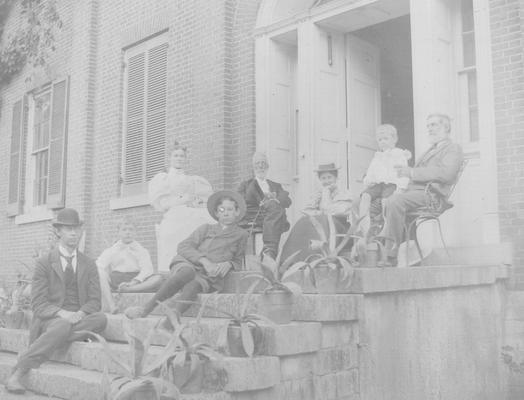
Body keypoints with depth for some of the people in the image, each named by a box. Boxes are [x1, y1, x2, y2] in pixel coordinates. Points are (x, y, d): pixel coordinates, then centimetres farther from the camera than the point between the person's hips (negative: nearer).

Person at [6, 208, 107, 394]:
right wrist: (62, 313, -22)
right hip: (50, 320, -3)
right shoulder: (43, 263, 4)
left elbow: (94, 301, 6)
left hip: (80, 318, 3)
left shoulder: (89, 265, 14)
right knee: (62, 327, -38)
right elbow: (38, 304, -3)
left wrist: (80, 314, -16)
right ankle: (17, 373, -32)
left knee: (101, 318, -30)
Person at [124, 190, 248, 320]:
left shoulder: (241, 235, 19)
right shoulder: (206, 228, 20)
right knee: (188, 273, -38)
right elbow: (183, 246, 8)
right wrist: (204, 261, -11)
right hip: (188, 264, 1)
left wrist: (228, 264, 1)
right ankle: (147, 308, -40)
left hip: (209, 276, 0)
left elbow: (238, 261, 27)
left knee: (193, 286, -37)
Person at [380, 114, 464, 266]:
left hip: (431, 194, -9)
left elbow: (446, 174, -14)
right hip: (415, 190, 9)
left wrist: (411, 172, -17)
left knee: (394, 201, -32)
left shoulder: (453, 149, 5)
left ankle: (390, 255, -31)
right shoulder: (431, 150, 33)